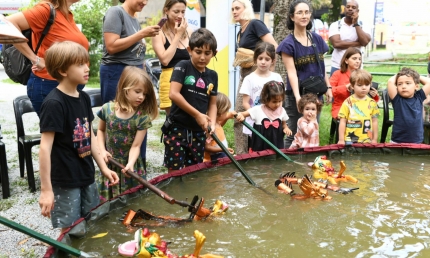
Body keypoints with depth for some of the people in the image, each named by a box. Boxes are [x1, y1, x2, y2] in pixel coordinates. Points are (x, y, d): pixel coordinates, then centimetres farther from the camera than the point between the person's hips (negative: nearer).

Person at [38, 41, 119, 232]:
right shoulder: (53, 103, -19)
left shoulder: (84, 98, 5)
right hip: (64, 182, -8)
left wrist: (103, 168, 11)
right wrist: (46, 189, -19)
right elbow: (45, 147, -20)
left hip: (87, 177, 8)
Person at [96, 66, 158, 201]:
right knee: (108, 202, 12)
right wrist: (102, 150, -5)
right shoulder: (107, 109, -9)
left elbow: (136, 146, -15)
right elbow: (101, 130, 9)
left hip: (131, 165, -1)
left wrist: (130, 164, -32)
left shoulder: (142, 117, -14)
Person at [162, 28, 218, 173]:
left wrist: (212, 123, -7)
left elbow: (212, 104, 12)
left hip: (198, 132, 5)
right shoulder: (182, 67, -5)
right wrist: (197, 114, -16)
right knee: (176, 172, -1)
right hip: (177, 128, -5)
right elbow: (173, 94, -17)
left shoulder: (213, 76, 10)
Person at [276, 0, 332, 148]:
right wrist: (297, 96, -26)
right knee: (294, 135, 1)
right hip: (296, 95, -5)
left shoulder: (317, 39, 8)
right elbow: (292, 72, -16)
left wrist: (328, 87, 10)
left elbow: (322, 67, 14)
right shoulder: (288, 43, -9)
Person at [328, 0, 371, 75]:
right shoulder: (335, 25, 0)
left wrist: (356, 24, -9)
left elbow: (365, 41, -12)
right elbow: (336, 43, -15)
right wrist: (358, 43, -9)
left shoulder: (362, 26, 6)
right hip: (337, 67, -1)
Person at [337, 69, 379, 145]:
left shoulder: (372, 103, 3)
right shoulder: (348, 102, -5)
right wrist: (341, 140, -3)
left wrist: (375, 139, 10)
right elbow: (343, 122, -3)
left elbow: (374, 121, 9)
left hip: (367, 141, 2)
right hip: (350, 141, -2)